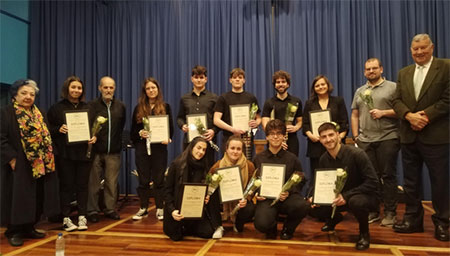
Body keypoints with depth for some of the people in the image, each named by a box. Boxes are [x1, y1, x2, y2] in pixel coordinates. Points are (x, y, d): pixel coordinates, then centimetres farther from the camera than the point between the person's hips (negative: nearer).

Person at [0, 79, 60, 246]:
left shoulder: (39, 114, 14)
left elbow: (46, 137, 18)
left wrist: (47, 157, 8)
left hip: (39, 165, 6)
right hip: (19, 165, -6)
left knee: (36, 198, 10)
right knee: (18, 198, 1)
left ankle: (29, 228, 24)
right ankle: (14, 232, 14)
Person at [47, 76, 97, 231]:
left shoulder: (87, 108, 12)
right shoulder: (57, 108, 4)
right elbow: (48, 129, 3)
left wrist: (94, 137, -5)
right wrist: (59, 130, -16)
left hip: (84, 152, 2)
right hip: (64, 153, -2)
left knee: (82, 185, 6)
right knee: (66, 185, 3)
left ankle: (82, 217, 14)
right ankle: (66, 218, 11)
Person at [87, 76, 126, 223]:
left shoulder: (120, 106, 10)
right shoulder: (92, 106, 0)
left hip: (113, 152, 3)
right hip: (96, 151, -2)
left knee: (112, 183, 6)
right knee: (94, 183, 3)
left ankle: (110, 209, 17)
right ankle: (92, 211, 14)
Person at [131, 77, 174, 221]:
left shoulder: (165, 107, 6)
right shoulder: (139, 108, 8)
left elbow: (171, 128, 4)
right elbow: (133, 129, 8)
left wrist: (168, 138, -15)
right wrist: (140, 133, -13)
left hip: (159, 148, -1)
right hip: (142, 148, 1)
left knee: (159, 179, 4)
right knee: (143, 179, 7)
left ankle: (160, 209, 14)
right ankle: (143, 209, 19)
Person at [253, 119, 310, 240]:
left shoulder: (292, 159, 10)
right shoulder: (258, 159, 12)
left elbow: (299, 183, 10)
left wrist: (289, 192, -10)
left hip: (286, 198, 1)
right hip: (266, 199, -1)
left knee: (304, 206, -33)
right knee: (261, 224, -32)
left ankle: (288, 229, 1)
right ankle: (272, 229, 10)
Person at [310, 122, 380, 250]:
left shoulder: (356, 153, -22)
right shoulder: (323, 159, -4)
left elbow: (373, 182, -23)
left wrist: (346, 195, -31)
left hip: (365, 195, -5)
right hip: (339, 197, 5)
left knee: (356, 201, -40)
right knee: (314, 207, -14)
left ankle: (364, 232, -6)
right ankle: (334, 218, 22)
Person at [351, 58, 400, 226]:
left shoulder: (392, 87, 3)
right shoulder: (359, 91, 17)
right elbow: (354, 116, 15)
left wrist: (383, 113, -14)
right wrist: (355, 136, 7)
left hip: (388, 139, -4)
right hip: (365, 141, 4)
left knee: (388, 176, 1)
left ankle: (390, 213, 11)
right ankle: (373, 212, 18)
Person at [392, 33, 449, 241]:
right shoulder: (403, 73, 13)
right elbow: (397, 101, 5)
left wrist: (426, 115, -18)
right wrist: (409, 115, -13)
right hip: (409, 136, 5)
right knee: (411, 181, 11)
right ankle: (412, 219, 24)